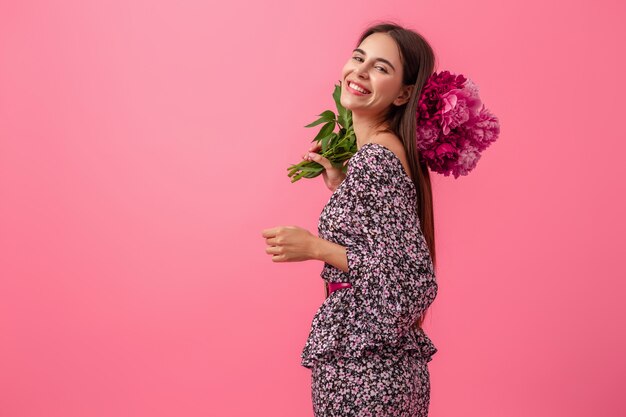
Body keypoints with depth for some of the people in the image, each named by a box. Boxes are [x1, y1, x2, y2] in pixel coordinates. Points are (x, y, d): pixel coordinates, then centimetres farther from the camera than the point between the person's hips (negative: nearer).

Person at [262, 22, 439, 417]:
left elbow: (415, 281, -23)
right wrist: (340, 185, 7)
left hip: (367, 371, -9)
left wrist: (316, 247, -18)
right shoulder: (380, 150, 8)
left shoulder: (375, 159, -19)